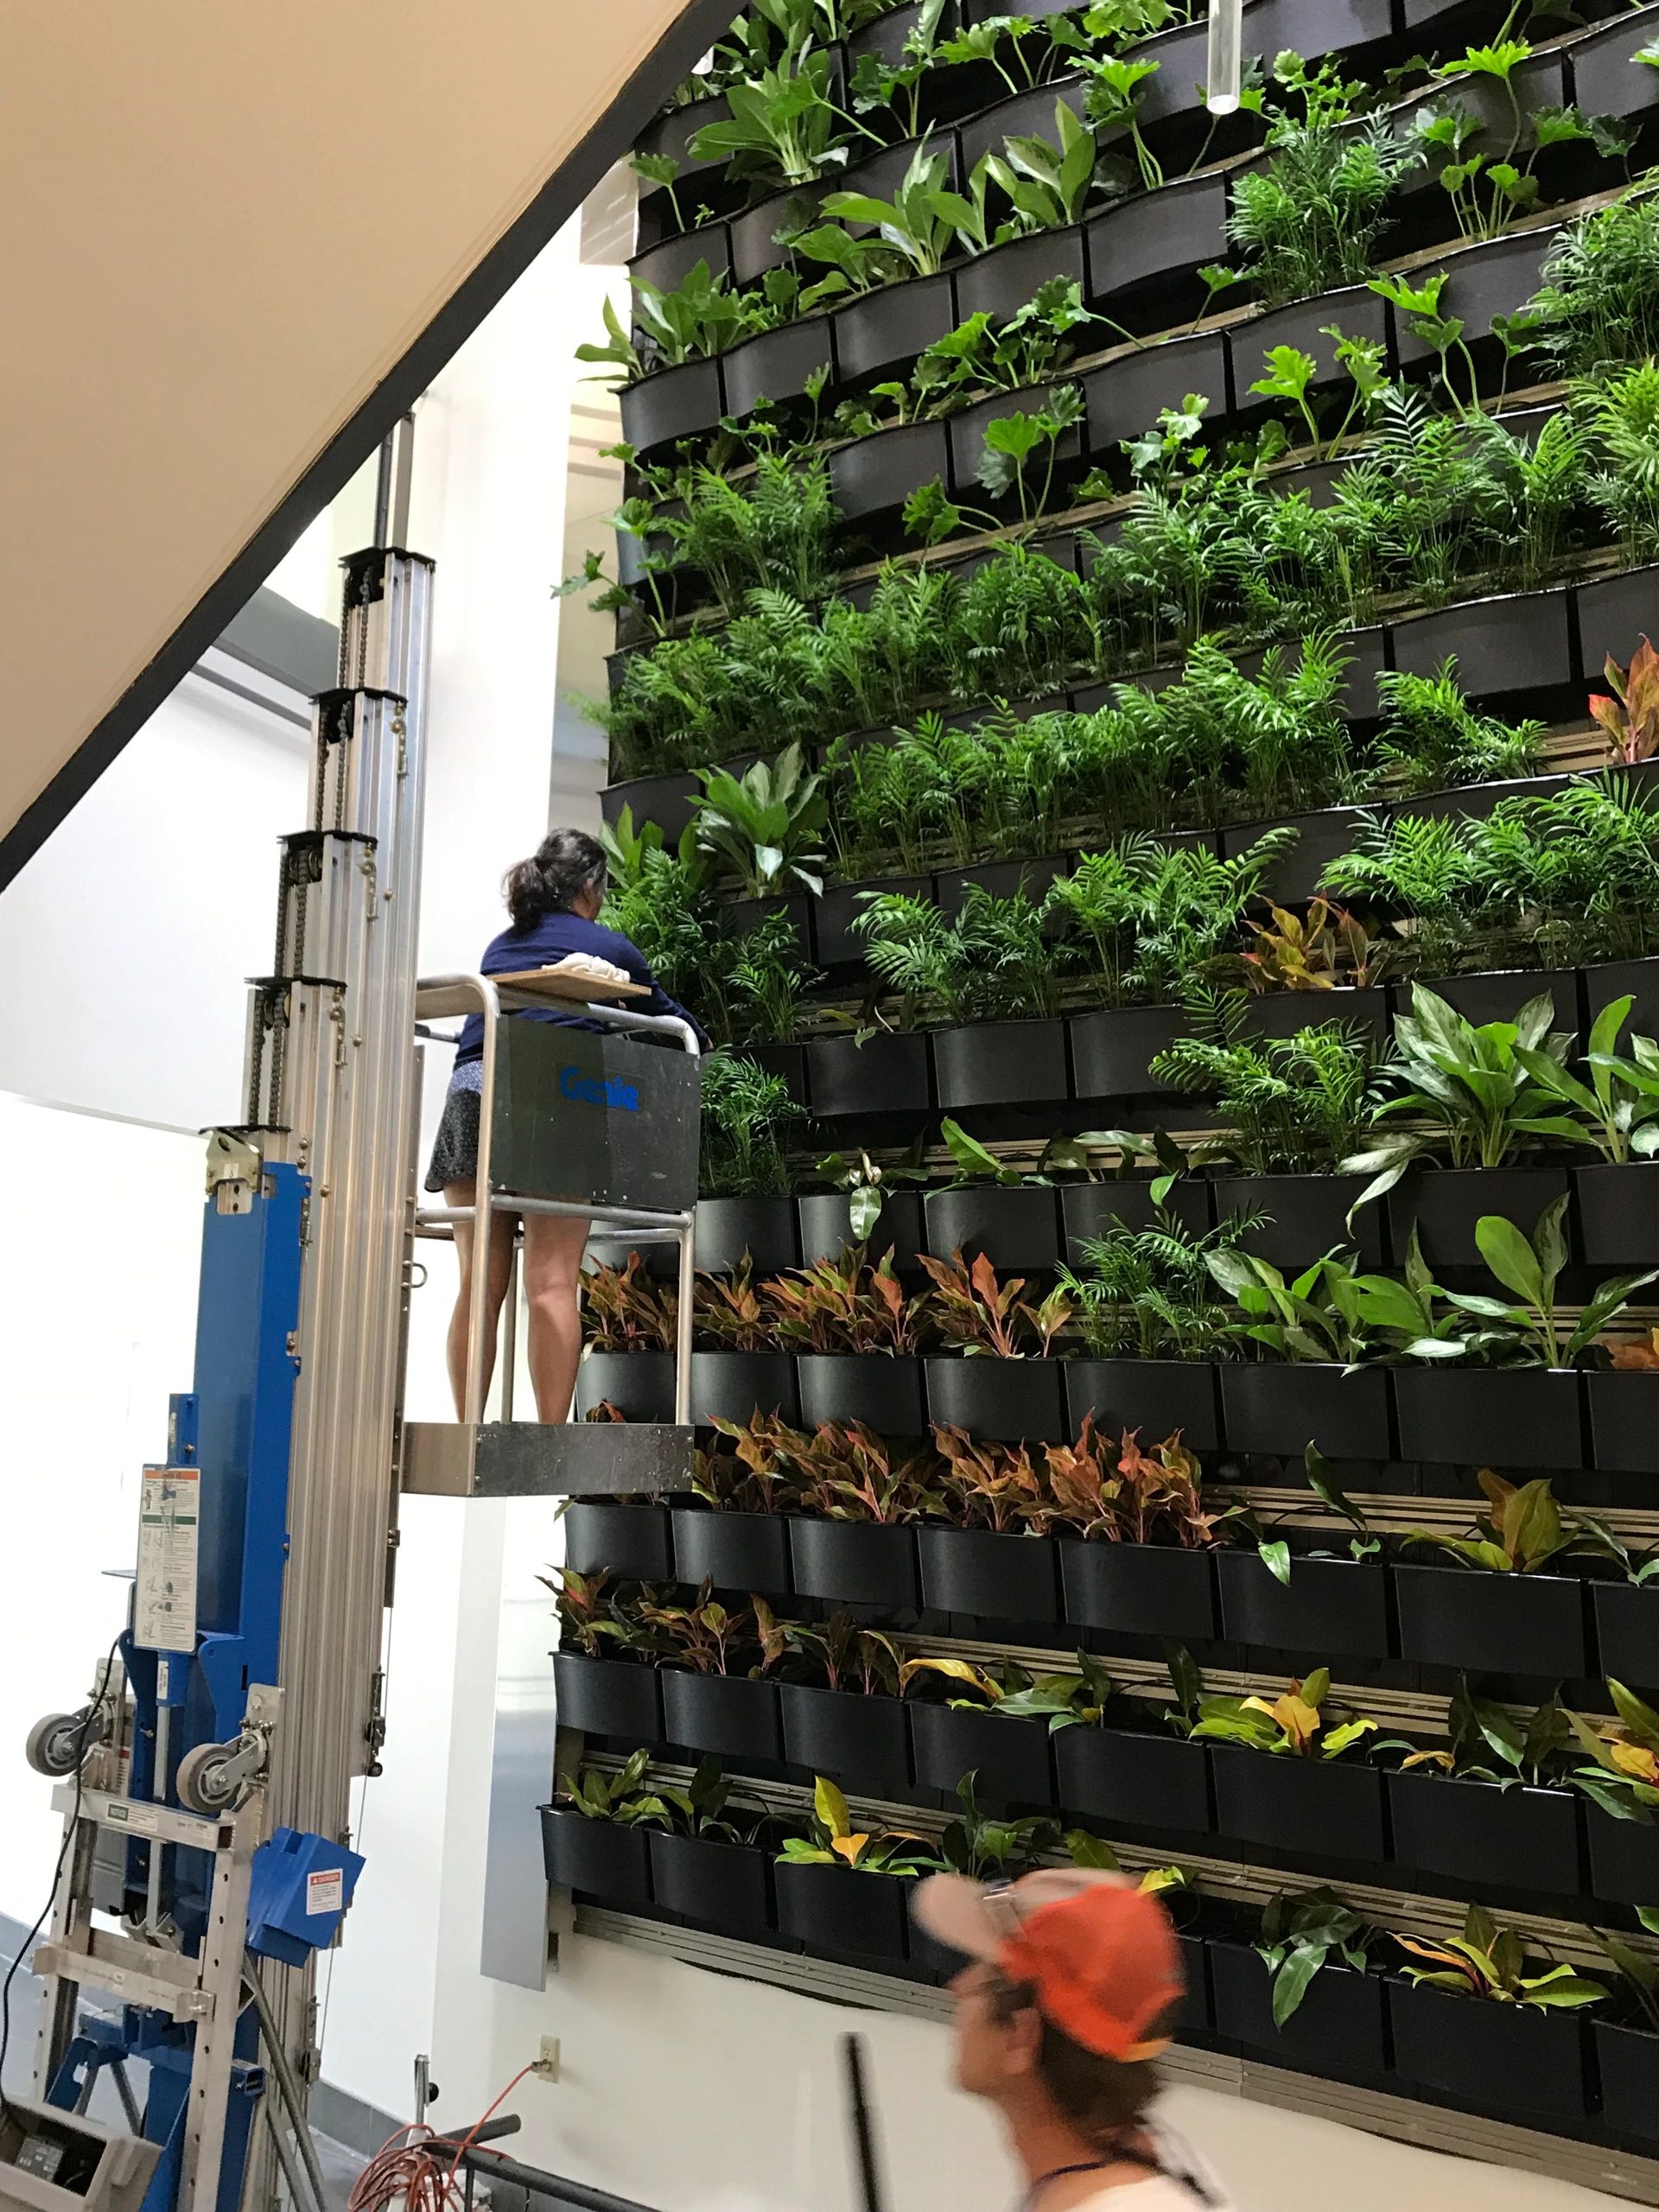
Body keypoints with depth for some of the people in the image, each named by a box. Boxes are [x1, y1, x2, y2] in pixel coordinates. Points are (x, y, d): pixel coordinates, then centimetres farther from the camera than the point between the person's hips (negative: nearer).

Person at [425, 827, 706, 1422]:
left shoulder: (501, 945, 27)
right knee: (552, 1282, -7)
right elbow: (662, 1012, 25)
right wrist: (701, 1039, 47)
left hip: (470, 1092, 5)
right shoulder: (606, 946, 13)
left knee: (480, 1284, 3)